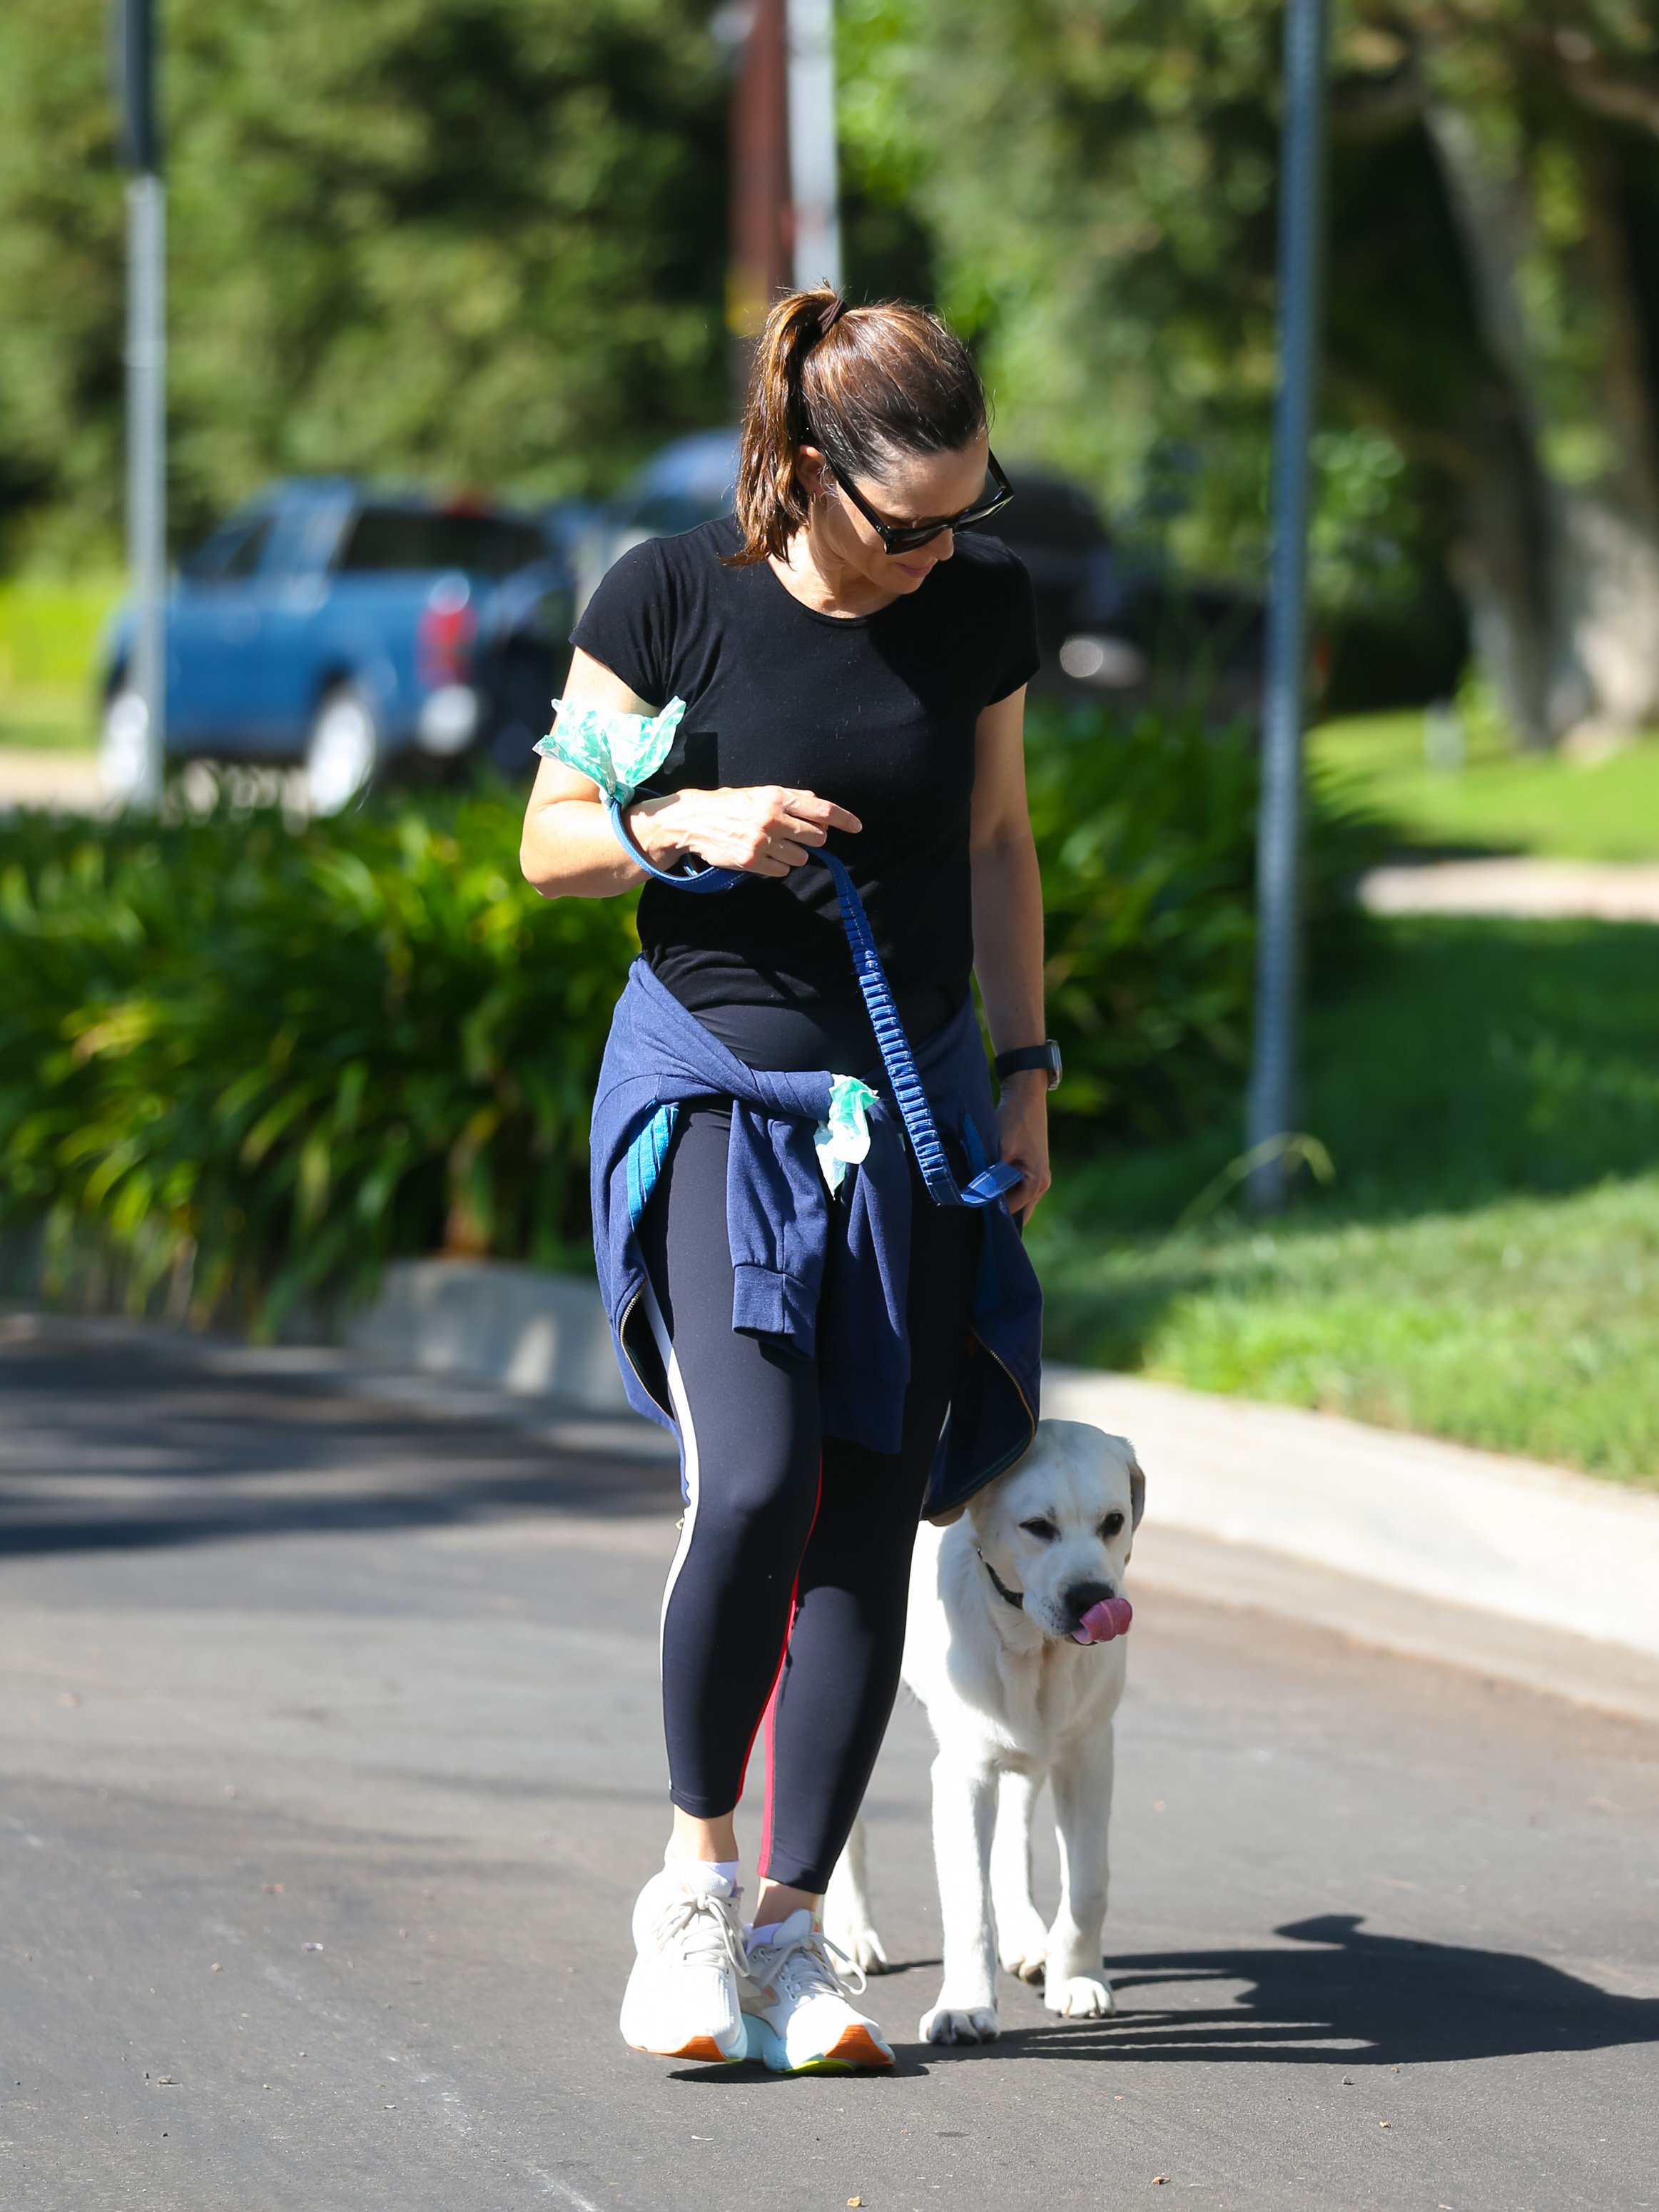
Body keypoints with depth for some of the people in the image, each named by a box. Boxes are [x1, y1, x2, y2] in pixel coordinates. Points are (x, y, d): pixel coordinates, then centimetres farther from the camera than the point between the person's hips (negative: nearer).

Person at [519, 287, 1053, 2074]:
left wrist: (1025, 1071, 11)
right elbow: (550, 848, 0)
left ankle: (791, 1927, 6)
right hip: (714, 1082, -3)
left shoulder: (982, 606, 1)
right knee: (753, 1484, -21)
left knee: (872, 1519, -2)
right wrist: (680, 824, -20)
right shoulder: (671, 597, -9)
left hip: (912, 1102, 4)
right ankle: (693, 1878, -2)